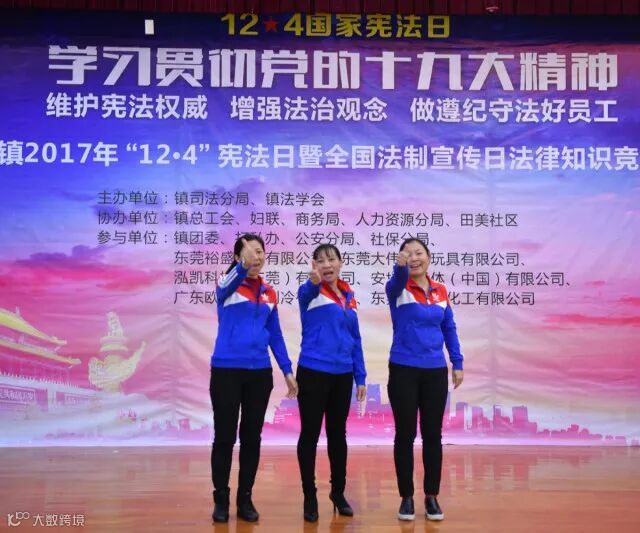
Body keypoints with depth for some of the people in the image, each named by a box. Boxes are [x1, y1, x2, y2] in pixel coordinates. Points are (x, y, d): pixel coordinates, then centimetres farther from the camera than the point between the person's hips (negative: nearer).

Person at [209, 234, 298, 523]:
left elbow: (275, 335, 13)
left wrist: (287, 371, 9)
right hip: (226, 370, -4)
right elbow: (231, 283, -31)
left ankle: (245, 499, 21)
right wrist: (244, 266, -51)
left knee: (252, 437, 9)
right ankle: (221, 499, 16)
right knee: (224, 437, 3)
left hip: (259, 373, 4)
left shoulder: (269, 293, 9)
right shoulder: (227, 285, -5)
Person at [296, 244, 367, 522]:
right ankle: (310, 497, 17)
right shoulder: (310, 292, -7)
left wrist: (360, 377, 10)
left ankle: (338, 492, 31)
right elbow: (307, 292, -34)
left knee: (337, 433, 15)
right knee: (310, 433, 4)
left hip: (342, 375, 5)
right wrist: (314, 280, -58)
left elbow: (355, 338, 13)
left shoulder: (348, 296, 9)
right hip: (313, 373, -5)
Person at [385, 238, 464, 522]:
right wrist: (400, 266, -53)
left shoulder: (441, 291, 6)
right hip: (404, 371, -3)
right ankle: (407, 497, 17)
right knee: (405, 435, 4)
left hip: (435, 371, 3)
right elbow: (397, 280, -31)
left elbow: (449, 329, 12)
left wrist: (457, 364, 7)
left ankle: (431, 496, 21)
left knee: (432, 434, 8)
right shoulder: (398, 289, -6)